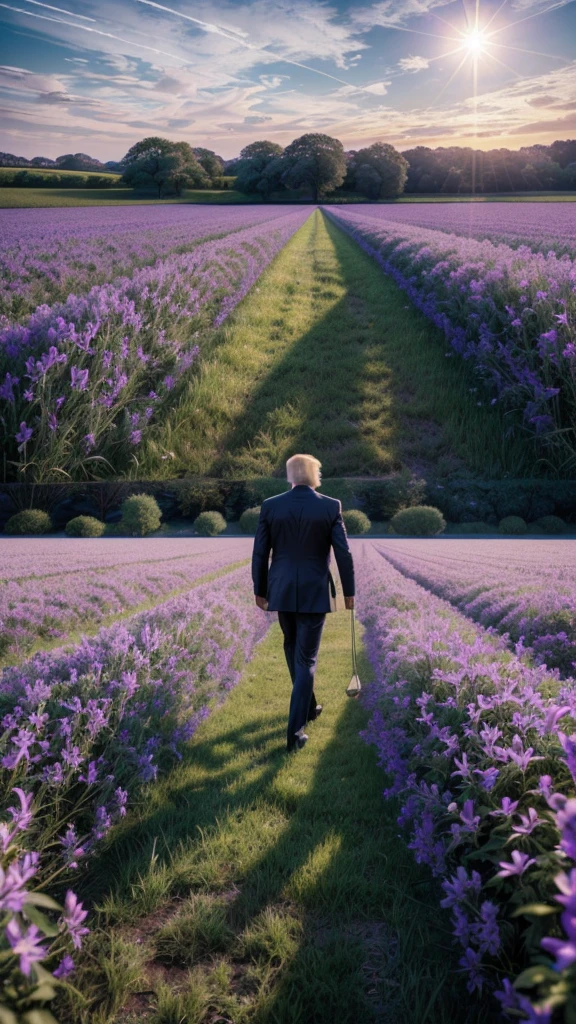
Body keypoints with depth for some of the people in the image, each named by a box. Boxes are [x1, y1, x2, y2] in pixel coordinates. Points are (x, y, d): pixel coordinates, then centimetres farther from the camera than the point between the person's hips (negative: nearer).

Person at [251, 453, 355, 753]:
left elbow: (260, 553, 0)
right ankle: (295, 731, -2)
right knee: (306, 659, 3)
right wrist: (349, 591, 5)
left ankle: (308, 707, 39)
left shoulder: (270, 506, -3)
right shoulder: (331, 506, -7)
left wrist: (260, 590, 11)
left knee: (292, 649, 24)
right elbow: (344, 553, -7)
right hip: (314, 592, -2)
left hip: (281, 591, 2)